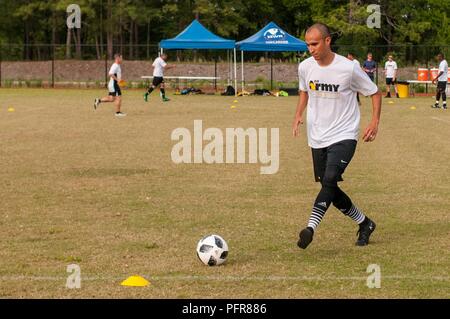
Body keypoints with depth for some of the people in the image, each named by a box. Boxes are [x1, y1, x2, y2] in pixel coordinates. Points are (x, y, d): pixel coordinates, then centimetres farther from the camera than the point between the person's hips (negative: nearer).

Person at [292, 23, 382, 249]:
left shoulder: (348, 68, -13)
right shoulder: (305, 67, -1)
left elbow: (375, 92, -1)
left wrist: (375, 122, -11)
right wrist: (299, 114, 4)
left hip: (344, 136, -5)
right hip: (317, 137, 5)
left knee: (330, 180, -25)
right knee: (330, 189, 8)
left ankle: (310, 229, -33)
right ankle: (365, 224, 28)